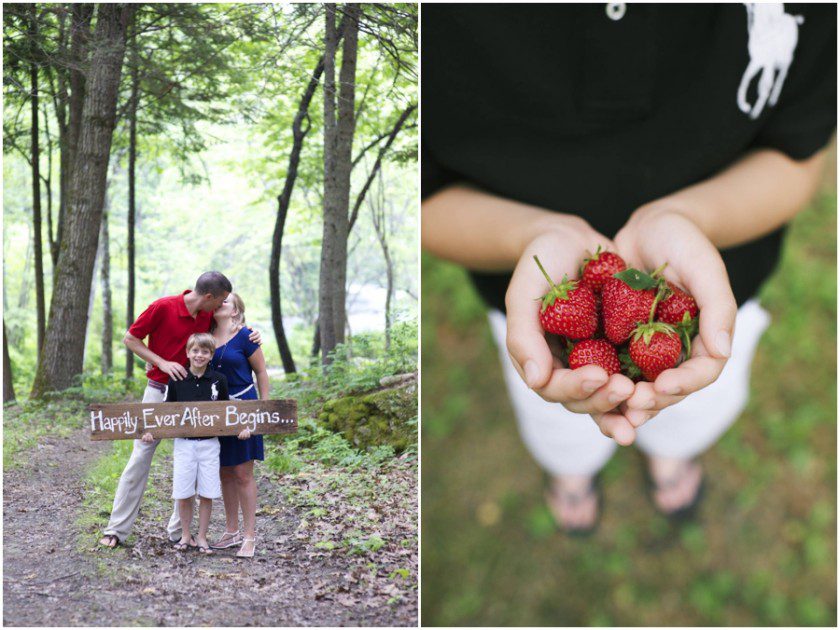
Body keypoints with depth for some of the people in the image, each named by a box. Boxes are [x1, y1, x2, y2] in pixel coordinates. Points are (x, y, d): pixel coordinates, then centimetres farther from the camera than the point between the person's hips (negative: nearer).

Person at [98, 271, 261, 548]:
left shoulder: (209, 315, 1)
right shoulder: (162, 307, -15)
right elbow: (130, 339, -7)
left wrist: (249, 333, -2)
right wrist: (163, 363, -17)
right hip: (159, 390, -5)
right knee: (140, 457, -1)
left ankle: (179, 530, 14)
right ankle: (117, 529, 6)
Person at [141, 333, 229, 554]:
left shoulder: (219, 381, -1)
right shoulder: (176, 381, -2)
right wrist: (151, 431, -8)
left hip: (209, 443, 0)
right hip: (183, 443, 0)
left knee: (207, 494, 4)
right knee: (184, 494, 3)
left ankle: (202, 537, 16)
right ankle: (186, 535, 20)